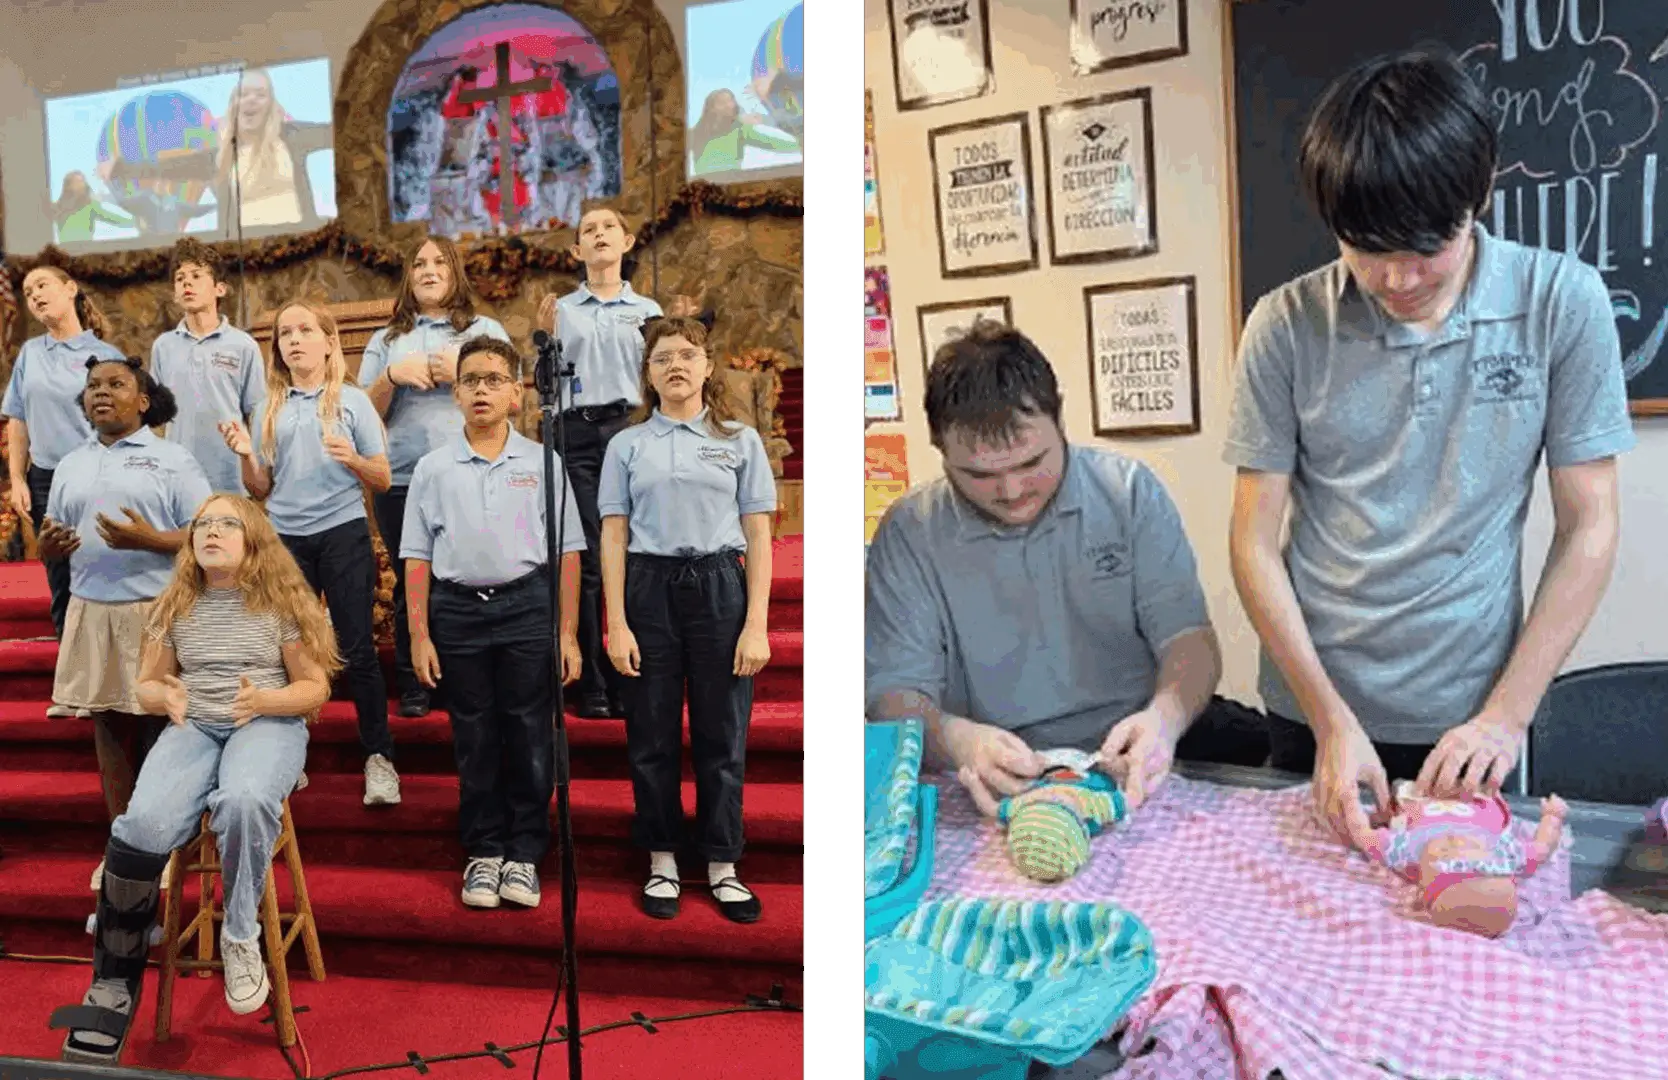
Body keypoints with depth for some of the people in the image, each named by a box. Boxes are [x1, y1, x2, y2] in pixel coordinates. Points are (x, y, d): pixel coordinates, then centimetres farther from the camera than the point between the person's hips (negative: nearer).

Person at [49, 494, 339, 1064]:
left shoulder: (283, 601, 3)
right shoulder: (174, 605, 12)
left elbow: (315, 686, 3)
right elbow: (147, 684, 16)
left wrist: (263, 700, -18)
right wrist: (165, 697, -9)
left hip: (269, 724, -3)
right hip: (193, 727, 3)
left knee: (244, 801, -39)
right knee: (144, 824, -28)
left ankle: (240, 936, -15)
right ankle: (112, 989, -14)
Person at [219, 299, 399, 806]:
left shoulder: (352, 400, 1)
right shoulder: (272, 408, 9)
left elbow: (383, 480, 0)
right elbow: (261, 490, 10)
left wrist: (353, 459, -19)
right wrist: (246, 457, -9)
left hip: (343, 534, -3)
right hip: (286, 538, 3)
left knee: (357, 649, -4)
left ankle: (379, 757, 5)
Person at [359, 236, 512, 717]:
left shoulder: (486, 330, 13)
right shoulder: (386, 340, 19)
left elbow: (513, 397, 4)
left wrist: (462, 372, -10)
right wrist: (393, 376, -5)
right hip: (402, 480, 2)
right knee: (411, 586, 4)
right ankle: (412, 688, 13)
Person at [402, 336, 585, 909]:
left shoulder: (542, 463, 3)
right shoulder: (433, 468, 6)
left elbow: (567, 552, 3)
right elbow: (417, 557, 7)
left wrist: (567, 632, -2)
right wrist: (419, 635, 1)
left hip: (527, 605, -1)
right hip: (457, 609, 1)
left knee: (530, 737, 2)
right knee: (474, 740, 8)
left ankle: (524, 855, 14)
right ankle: (484, 852, 21)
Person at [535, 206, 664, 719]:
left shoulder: (647, 310, 14)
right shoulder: (561, 309, 14)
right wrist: (544, 341, -4)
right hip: (576, 434, 0)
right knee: (585, 564, -2)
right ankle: (592, 685, 4)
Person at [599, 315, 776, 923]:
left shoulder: (740, 441, 6)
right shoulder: (627, 445, 7)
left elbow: (758, 538, 3)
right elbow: (614, 537, 4)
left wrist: (756, 625, -5)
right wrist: (616, 624, -5)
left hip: (719, 586, 0)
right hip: (649, 587, 1)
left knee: (722, 735, 4)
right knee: (653, 736, 6)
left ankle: (722, 866, 17)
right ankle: (662, 864, 20)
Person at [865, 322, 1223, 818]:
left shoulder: (1130, 492, 1)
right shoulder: (907, 533, -2)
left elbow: (1189, 636, -2)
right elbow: (892, 691, -6)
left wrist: (1165, 717, -26)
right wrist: (956, 739, -30)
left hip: (1133, 773, 2)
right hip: (995, 791, -2)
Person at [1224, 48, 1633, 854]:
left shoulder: (1561, 303, -9)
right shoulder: (1286, 327, -10)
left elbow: (1587, 530, -5)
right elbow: (1254, 543, -6)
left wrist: (1507, 714, -11)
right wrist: (1332, 719, -14)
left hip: (1470, 722, 0)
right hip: (1313, 713, 1)